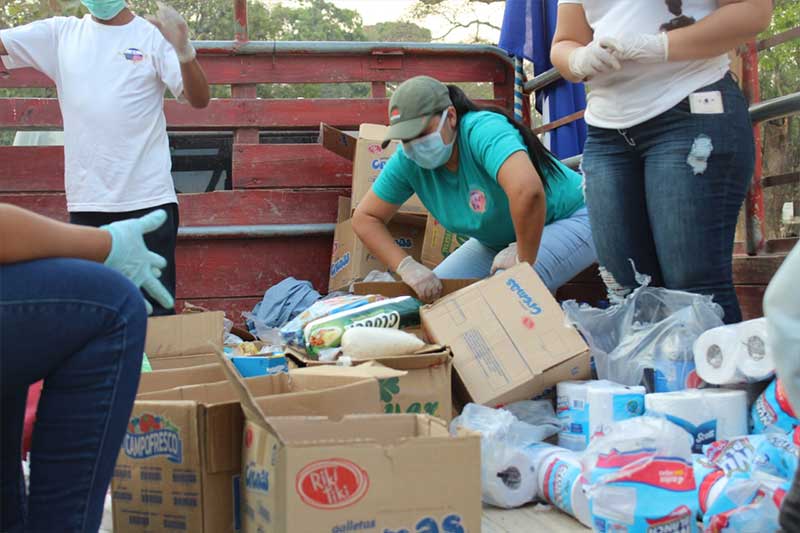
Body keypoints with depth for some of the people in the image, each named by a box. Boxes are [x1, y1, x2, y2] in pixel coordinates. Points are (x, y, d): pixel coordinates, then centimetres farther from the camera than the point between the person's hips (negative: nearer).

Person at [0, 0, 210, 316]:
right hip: (86, 199, 3)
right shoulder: (60, 33, 10)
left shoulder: (153, 36, 1)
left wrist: (183, 50, -24)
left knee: (156, 306, -1)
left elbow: (199, 100, -6)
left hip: (148, 197, -3)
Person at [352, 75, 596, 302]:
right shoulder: (409, 160, -14)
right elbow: (364, 218, -6)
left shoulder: (483, 132, -34)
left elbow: (528, 191, -51)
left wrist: (524, 260, -39)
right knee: (432, 291, -6)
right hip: (499, 241, 7)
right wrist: (406, 266, -19)